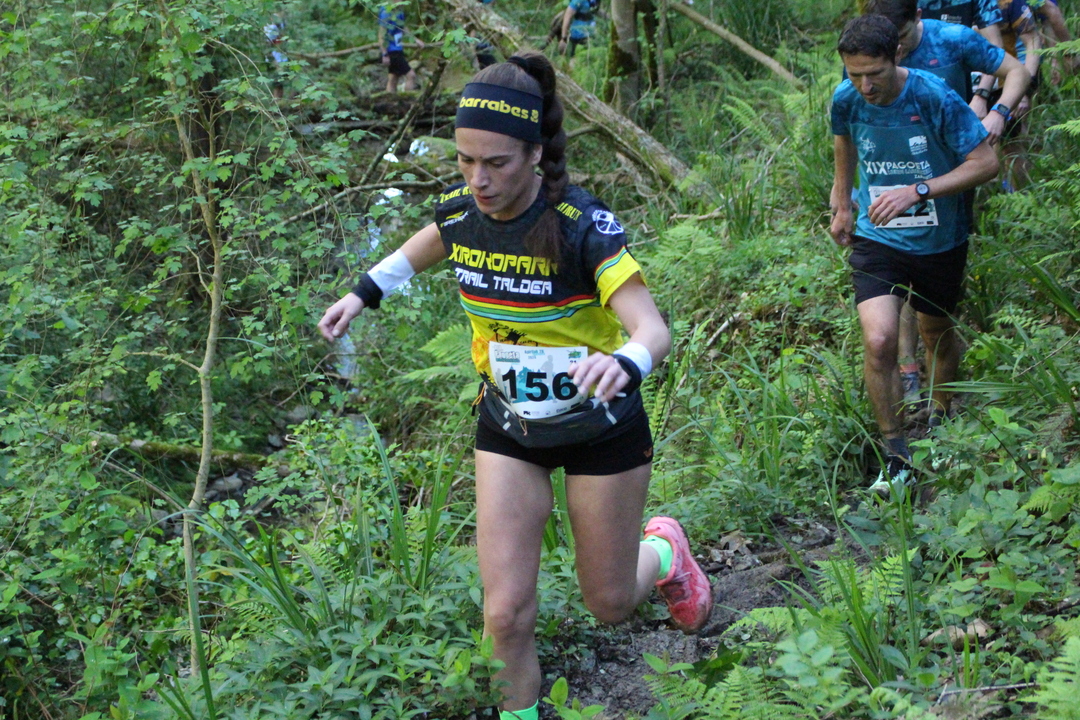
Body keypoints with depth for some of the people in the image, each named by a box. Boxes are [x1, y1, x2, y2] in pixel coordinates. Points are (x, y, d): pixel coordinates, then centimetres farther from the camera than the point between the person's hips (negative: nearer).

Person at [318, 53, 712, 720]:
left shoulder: (582, 225, -27)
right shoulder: (460, 210, -12)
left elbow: (653, 328, -35)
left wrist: (624, 363, -57)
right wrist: (364, 294, 13)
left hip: (601, 428, -3)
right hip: (508, 428, 3)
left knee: (609, 604, 14)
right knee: (507, 612, -6)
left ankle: (665, 552, 48)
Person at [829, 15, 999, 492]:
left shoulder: (935, 98, -23)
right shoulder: (846, 99, -12)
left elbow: (986, 163, -20)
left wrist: (917, 190, -30)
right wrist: (841, 206, 20)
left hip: (939, 241, -1)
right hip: (877, 238, 1)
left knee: (937, 334, 19)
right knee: (878, 341, -18)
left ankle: (941, 420, 49)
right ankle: (896, 457, -3)